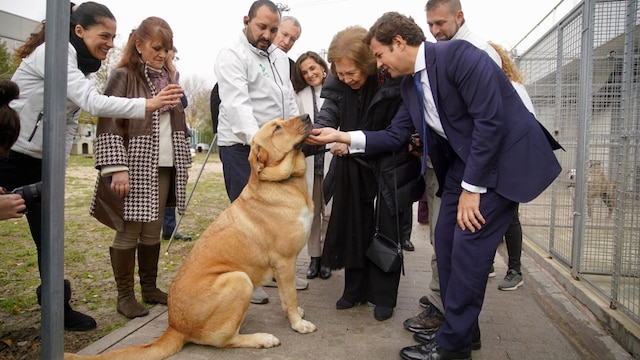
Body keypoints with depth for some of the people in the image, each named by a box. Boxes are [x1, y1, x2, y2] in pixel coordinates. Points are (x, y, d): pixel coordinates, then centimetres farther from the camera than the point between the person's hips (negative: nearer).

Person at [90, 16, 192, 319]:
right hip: (134, 168, -6)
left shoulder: (168, 77, 16)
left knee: (153, 231, 11)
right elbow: (109, 123, -12)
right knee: (129, 232, -1)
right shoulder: (123, 76, -4)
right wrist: (116, 168, -20)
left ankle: (150, 288, 23)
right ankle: (125, 296, 12)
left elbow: (177, 123, 20)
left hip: (163, 168, 6)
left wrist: (184, 163, 17)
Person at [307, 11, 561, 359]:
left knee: (469, 243, -9)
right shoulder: (409, 84, 6)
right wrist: (343, 136, 0)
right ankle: (462, 328, 22)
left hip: (504, 157, -8)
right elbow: (394, 135, 10)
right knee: (446, 239, 6)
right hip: (463, 160, 9)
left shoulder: (458, 55, -20)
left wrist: (472, 188, -21)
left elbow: (490, 121, -24)